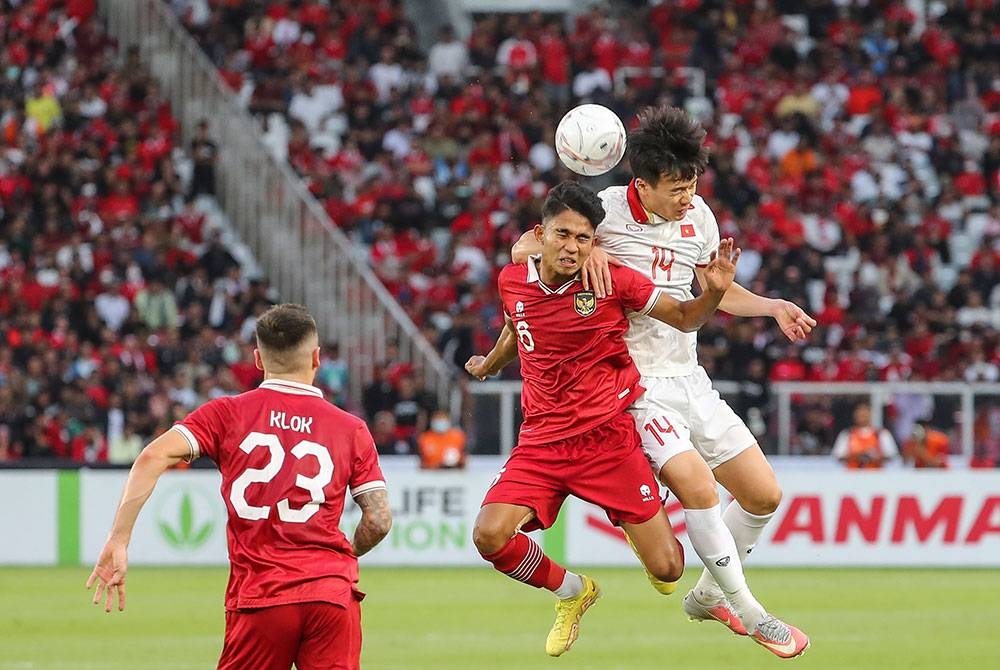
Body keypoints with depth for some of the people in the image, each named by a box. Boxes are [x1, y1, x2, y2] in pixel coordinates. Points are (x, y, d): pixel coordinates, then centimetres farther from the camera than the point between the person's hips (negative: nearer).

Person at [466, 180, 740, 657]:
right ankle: (571, 593, 11)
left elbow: (684, 319, 2)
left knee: (667, 569, -6)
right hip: (541, 442, 2)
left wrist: (713, 292, -18)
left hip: (609, 435, -2)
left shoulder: (612, 281, -8)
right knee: (490, 537, -21)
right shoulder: (512, 282, 1)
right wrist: (488, 365, 44)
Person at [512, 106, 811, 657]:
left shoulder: (698, 217, 4)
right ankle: (747, 612, -9)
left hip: (688, 379, 7)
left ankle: (708, 595, 27)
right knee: (698, 488, -24)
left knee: (763, 494, 5)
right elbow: (522, 248, -11)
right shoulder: (606, 210, -13)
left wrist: (772, 307, 5)